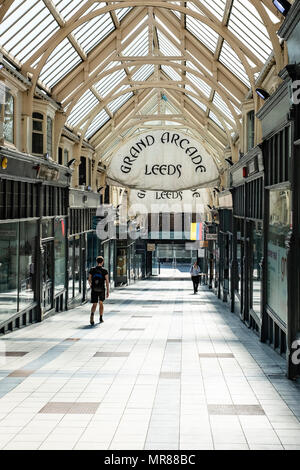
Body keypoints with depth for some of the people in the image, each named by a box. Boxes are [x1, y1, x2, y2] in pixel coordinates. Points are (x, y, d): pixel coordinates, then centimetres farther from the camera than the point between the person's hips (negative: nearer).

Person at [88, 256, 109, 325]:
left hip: (94, 290, 0)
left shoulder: (92, 270, 0)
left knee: (94, 305, 2)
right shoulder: (104, 271, -6)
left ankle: (92, 314, -29)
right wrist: (108, 291, -5)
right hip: (102, 290, 0)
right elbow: (107, 281, -10)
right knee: (101, 303, 22)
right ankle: (101, 318, 24)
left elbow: (89, 280, 7)